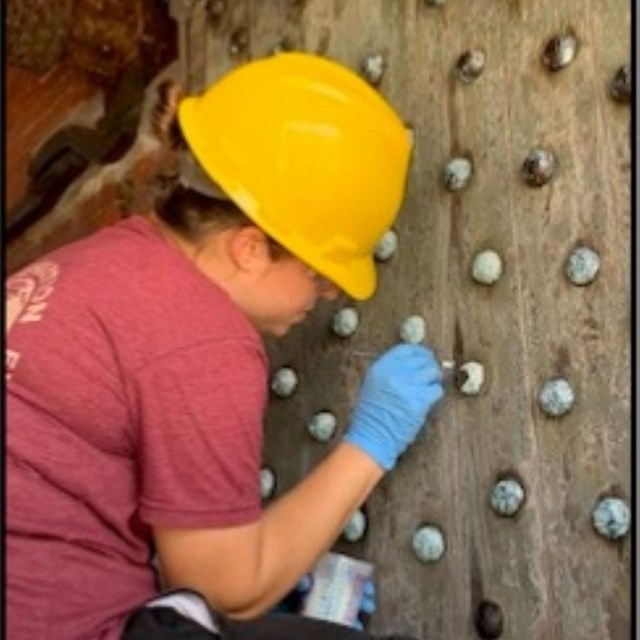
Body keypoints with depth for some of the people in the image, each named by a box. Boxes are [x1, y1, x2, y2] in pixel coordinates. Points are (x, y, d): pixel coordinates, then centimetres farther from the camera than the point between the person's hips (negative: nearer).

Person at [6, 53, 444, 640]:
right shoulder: (202, 343, -23)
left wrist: (289, 562, 5)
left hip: (44, 587, 8)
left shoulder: (116, 254, 1)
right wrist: (372, 443, -7)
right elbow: (233, 588, -12)